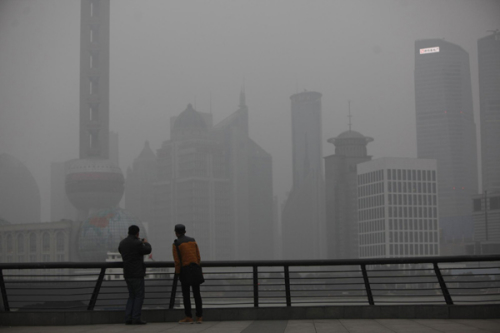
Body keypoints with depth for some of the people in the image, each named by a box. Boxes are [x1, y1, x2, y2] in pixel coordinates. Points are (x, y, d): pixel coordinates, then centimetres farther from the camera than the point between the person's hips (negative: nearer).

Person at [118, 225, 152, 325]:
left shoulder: (122, 243, 7)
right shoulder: (137, 243, -14)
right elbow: (147, 250, 1)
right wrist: (146, 243, 22)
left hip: (127, 274, 7)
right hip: (137, 274, -7)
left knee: (132, 296, 13)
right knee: (139, 296, -2)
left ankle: (128, 318, 4)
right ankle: (136, 319, -7)